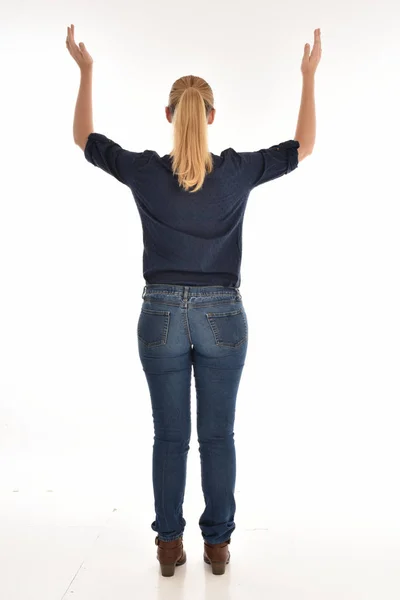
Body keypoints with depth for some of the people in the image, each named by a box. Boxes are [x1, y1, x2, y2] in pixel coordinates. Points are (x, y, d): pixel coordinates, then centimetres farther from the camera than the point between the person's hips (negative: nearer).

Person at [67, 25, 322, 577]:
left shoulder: (145, 172, -7)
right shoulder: (237, 171, -7)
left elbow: (84, 138, 9)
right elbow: (304, 146, 7)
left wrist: (85, 69, 16)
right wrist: (309, 76, 14)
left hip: (162, 315, 0)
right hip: (222, 317, 0)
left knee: (170, 437, 12)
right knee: (218, 436, 11)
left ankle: (170, 545, 24)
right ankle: (217, 544, 24)